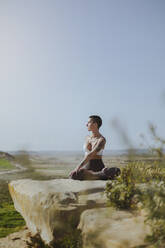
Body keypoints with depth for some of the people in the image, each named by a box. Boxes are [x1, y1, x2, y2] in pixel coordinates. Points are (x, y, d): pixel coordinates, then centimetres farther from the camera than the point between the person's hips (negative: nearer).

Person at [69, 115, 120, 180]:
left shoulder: (102, 140, -12)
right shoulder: (87, 137, 10)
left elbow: (90, 155, -22)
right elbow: (86, 155, 10)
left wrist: (78, 167, -28)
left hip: (98, 168, -6)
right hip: (87, 168, 6)